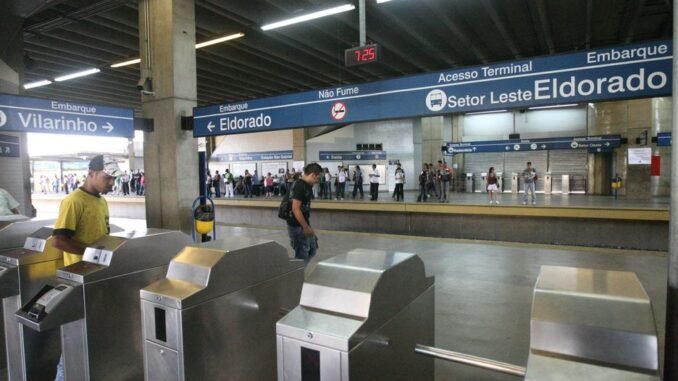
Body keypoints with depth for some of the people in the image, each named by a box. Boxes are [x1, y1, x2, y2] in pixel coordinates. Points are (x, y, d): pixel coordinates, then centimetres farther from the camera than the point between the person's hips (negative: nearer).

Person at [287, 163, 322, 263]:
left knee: (313, 248, 18)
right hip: (297, 226, -10)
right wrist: (306, 227, -21)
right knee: (302, 254, 1)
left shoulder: (307, 185, 9)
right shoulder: (300, 186, -21)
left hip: (303, 224, 10)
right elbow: (295, 209, -25)